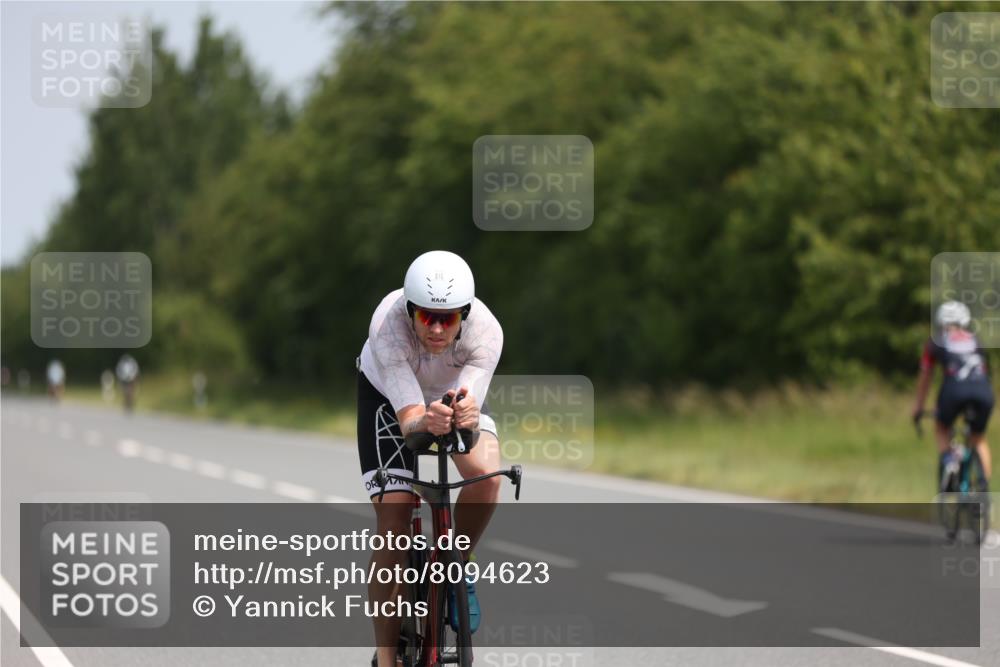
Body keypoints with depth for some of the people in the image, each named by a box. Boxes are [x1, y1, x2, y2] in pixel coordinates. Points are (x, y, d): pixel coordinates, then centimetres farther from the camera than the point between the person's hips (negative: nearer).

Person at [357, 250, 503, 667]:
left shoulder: (485, 331, -36)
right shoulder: (387, 325, -40)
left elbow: (471, 406, -42)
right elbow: (409, 417, -44)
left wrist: (467, 416, -65)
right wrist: (425, 422, -66)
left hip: (454, 391, 1)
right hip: (388, 394, -1)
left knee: (486, 476, -28)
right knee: (393, 517, -14)